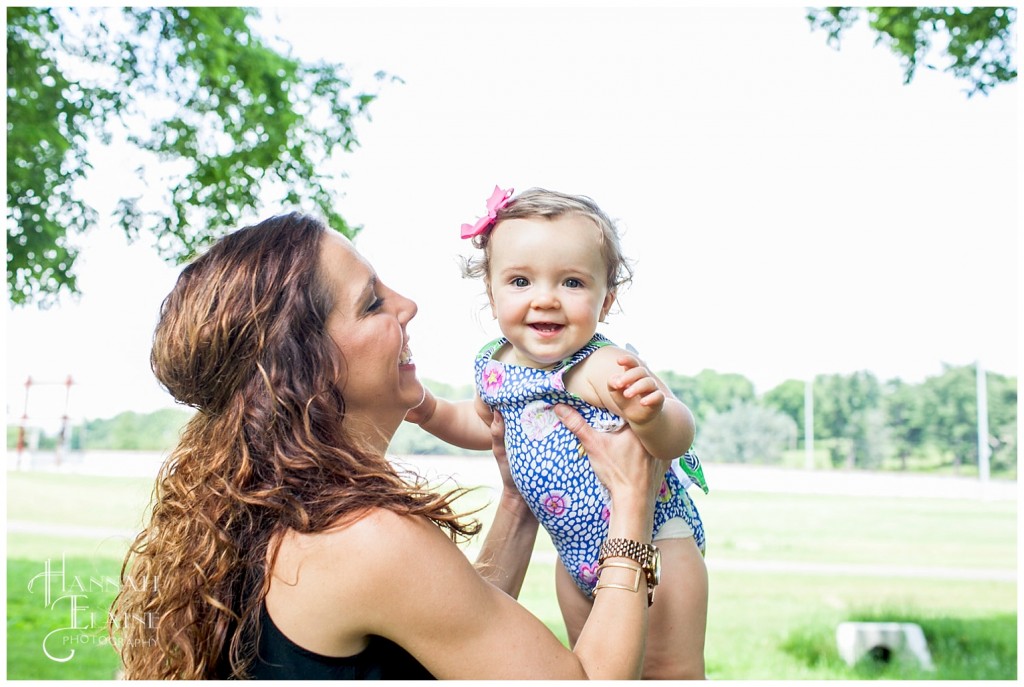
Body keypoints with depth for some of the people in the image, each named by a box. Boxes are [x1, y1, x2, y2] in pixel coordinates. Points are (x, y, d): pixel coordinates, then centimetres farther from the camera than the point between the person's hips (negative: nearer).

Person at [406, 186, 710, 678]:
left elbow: (678, 437, -44)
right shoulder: (494, 367, -9)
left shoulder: (604, 368, -30)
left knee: (668, 673, 0)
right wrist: (431, 412, -2)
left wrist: (649, 415, -65)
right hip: (579, 552, 7)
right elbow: (485, 423, 14)